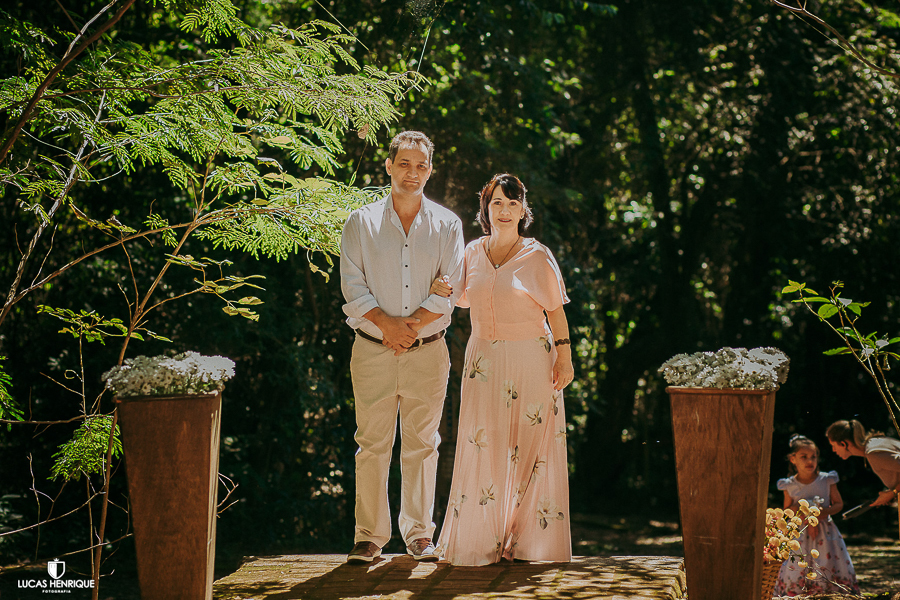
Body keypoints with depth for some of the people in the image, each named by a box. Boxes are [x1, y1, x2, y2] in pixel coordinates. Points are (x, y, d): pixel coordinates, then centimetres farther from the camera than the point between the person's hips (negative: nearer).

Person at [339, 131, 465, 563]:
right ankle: (370, 537, 5)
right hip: (372, 350, -1)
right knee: (373, 443, -1)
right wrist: (385, 322, -14)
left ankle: (419, 535, 10)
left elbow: (451, 285, 0)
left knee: (421, 444, 4)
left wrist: (414, 324, -12)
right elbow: (352, 284, -1)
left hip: (428, 350, 1)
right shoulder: (362, 222, 6)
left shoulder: (446, 224, 8)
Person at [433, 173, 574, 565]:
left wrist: (564, 356, -8)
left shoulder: (537, 257, -3)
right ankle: (482, 539, 6)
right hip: (484, 360, 3)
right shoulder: (473, 253, 7)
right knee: (482, 446, -1)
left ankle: (525, 539, 9)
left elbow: (556, 311, -1)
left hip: (530, 360, -3)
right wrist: (446, 292, -1)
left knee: (529, 450, 0)